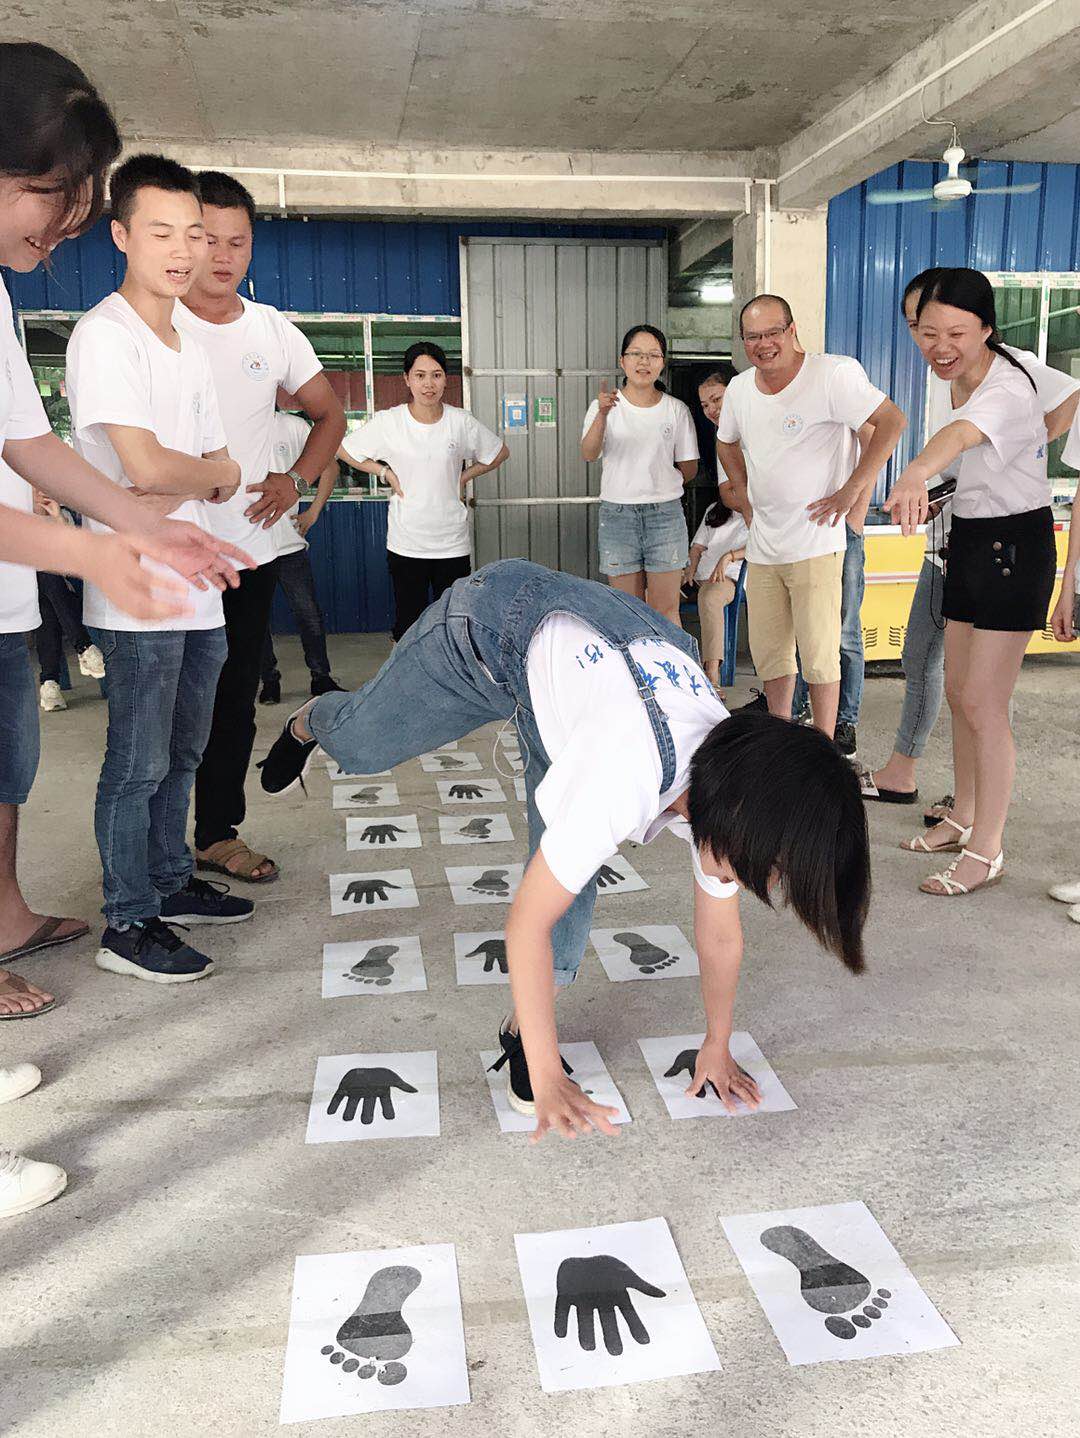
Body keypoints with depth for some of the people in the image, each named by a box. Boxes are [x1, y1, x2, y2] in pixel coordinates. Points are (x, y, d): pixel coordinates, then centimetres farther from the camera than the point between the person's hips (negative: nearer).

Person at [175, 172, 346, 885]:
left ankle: (219, 833, 27)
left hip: (251, 549, 5)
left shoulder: (273, 330, 9)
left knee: (235, 701, 12)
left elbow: (330, 413, 19)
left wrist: (296, 480, 4)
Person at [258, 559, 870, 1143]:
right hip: (500, 618, -4)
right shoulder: (626, 783, -43)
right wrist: (546, 1078, -24)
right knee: (360, 742, 14)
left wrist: (718, 1048, 6)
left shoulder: (731, 790, -21)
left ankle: (525, 1030, 15)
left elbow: (721, 935, -3)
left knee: (570, 871, -7)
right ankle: (308, 723, 50)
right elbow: (527, 921, -32)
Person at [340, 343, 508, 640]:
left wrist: (464, 477, 5)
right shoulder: (388, 422, -5)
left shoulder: (462, 421, -2)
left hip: (453, 545, 1)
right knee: (407, 623, 5)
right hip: (405, 545, -1)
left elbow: (500, 453, 14)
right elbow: (342, 450, 7)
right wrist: (386, 473, 0)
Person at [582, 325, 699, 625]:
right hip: (617, 513, 0)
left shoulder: (676, 410, 5)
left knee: (666, 609, 0)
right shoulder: (604, 405, 2)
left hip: (665, 513, 1)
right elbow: (588, 454, -17)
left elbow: (689, 468, 12)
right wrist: (602, 414, -32)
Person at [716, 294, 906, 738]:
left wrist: (851, 490, -15)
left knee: (818, 654, -4)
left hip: (815, 545, -6)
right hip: (761, 547, 6)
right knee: (768, 654, 13)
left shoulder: (832, 374, -12)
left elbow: (892, 422, -13)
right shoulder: (740, 388, 8)